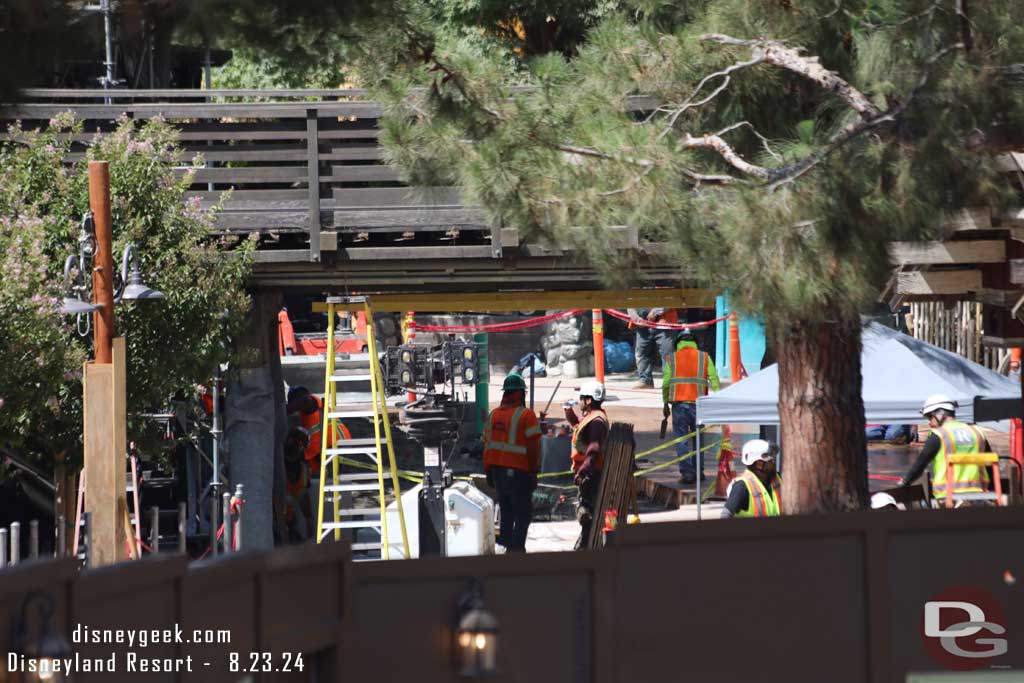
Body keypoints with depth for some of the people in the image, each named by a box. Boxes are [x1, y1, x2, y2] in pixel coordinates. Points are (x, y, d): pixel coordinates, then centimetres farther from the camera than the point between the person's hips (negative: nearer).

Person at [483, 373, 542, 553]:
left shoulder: (493, 415, 8)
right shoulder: (526, 415, -11)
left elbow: (487, 445, 12)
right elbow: (533, 447, -13)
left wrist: (488, 471, 19)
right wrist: (534, 471, -5)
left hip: (497, 471, 6)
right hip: (519, 473, -6)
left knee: (506, 512, 17)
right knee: (523, 514, 0)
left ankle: (505, 544, 19)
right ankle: (517, 549, -6)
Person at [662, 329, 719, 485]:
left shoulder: (672, 359, 5)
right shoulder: (704, 358, 6)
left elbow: (665, 383, 3)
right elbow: (714, 380, 1)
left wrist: (665, 403, 12)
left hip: (679, 403, -1)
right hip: (698, 404, 1)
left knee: (681, 439, 2)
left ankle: (686, 472, -8)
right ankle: (697, 471, 17)